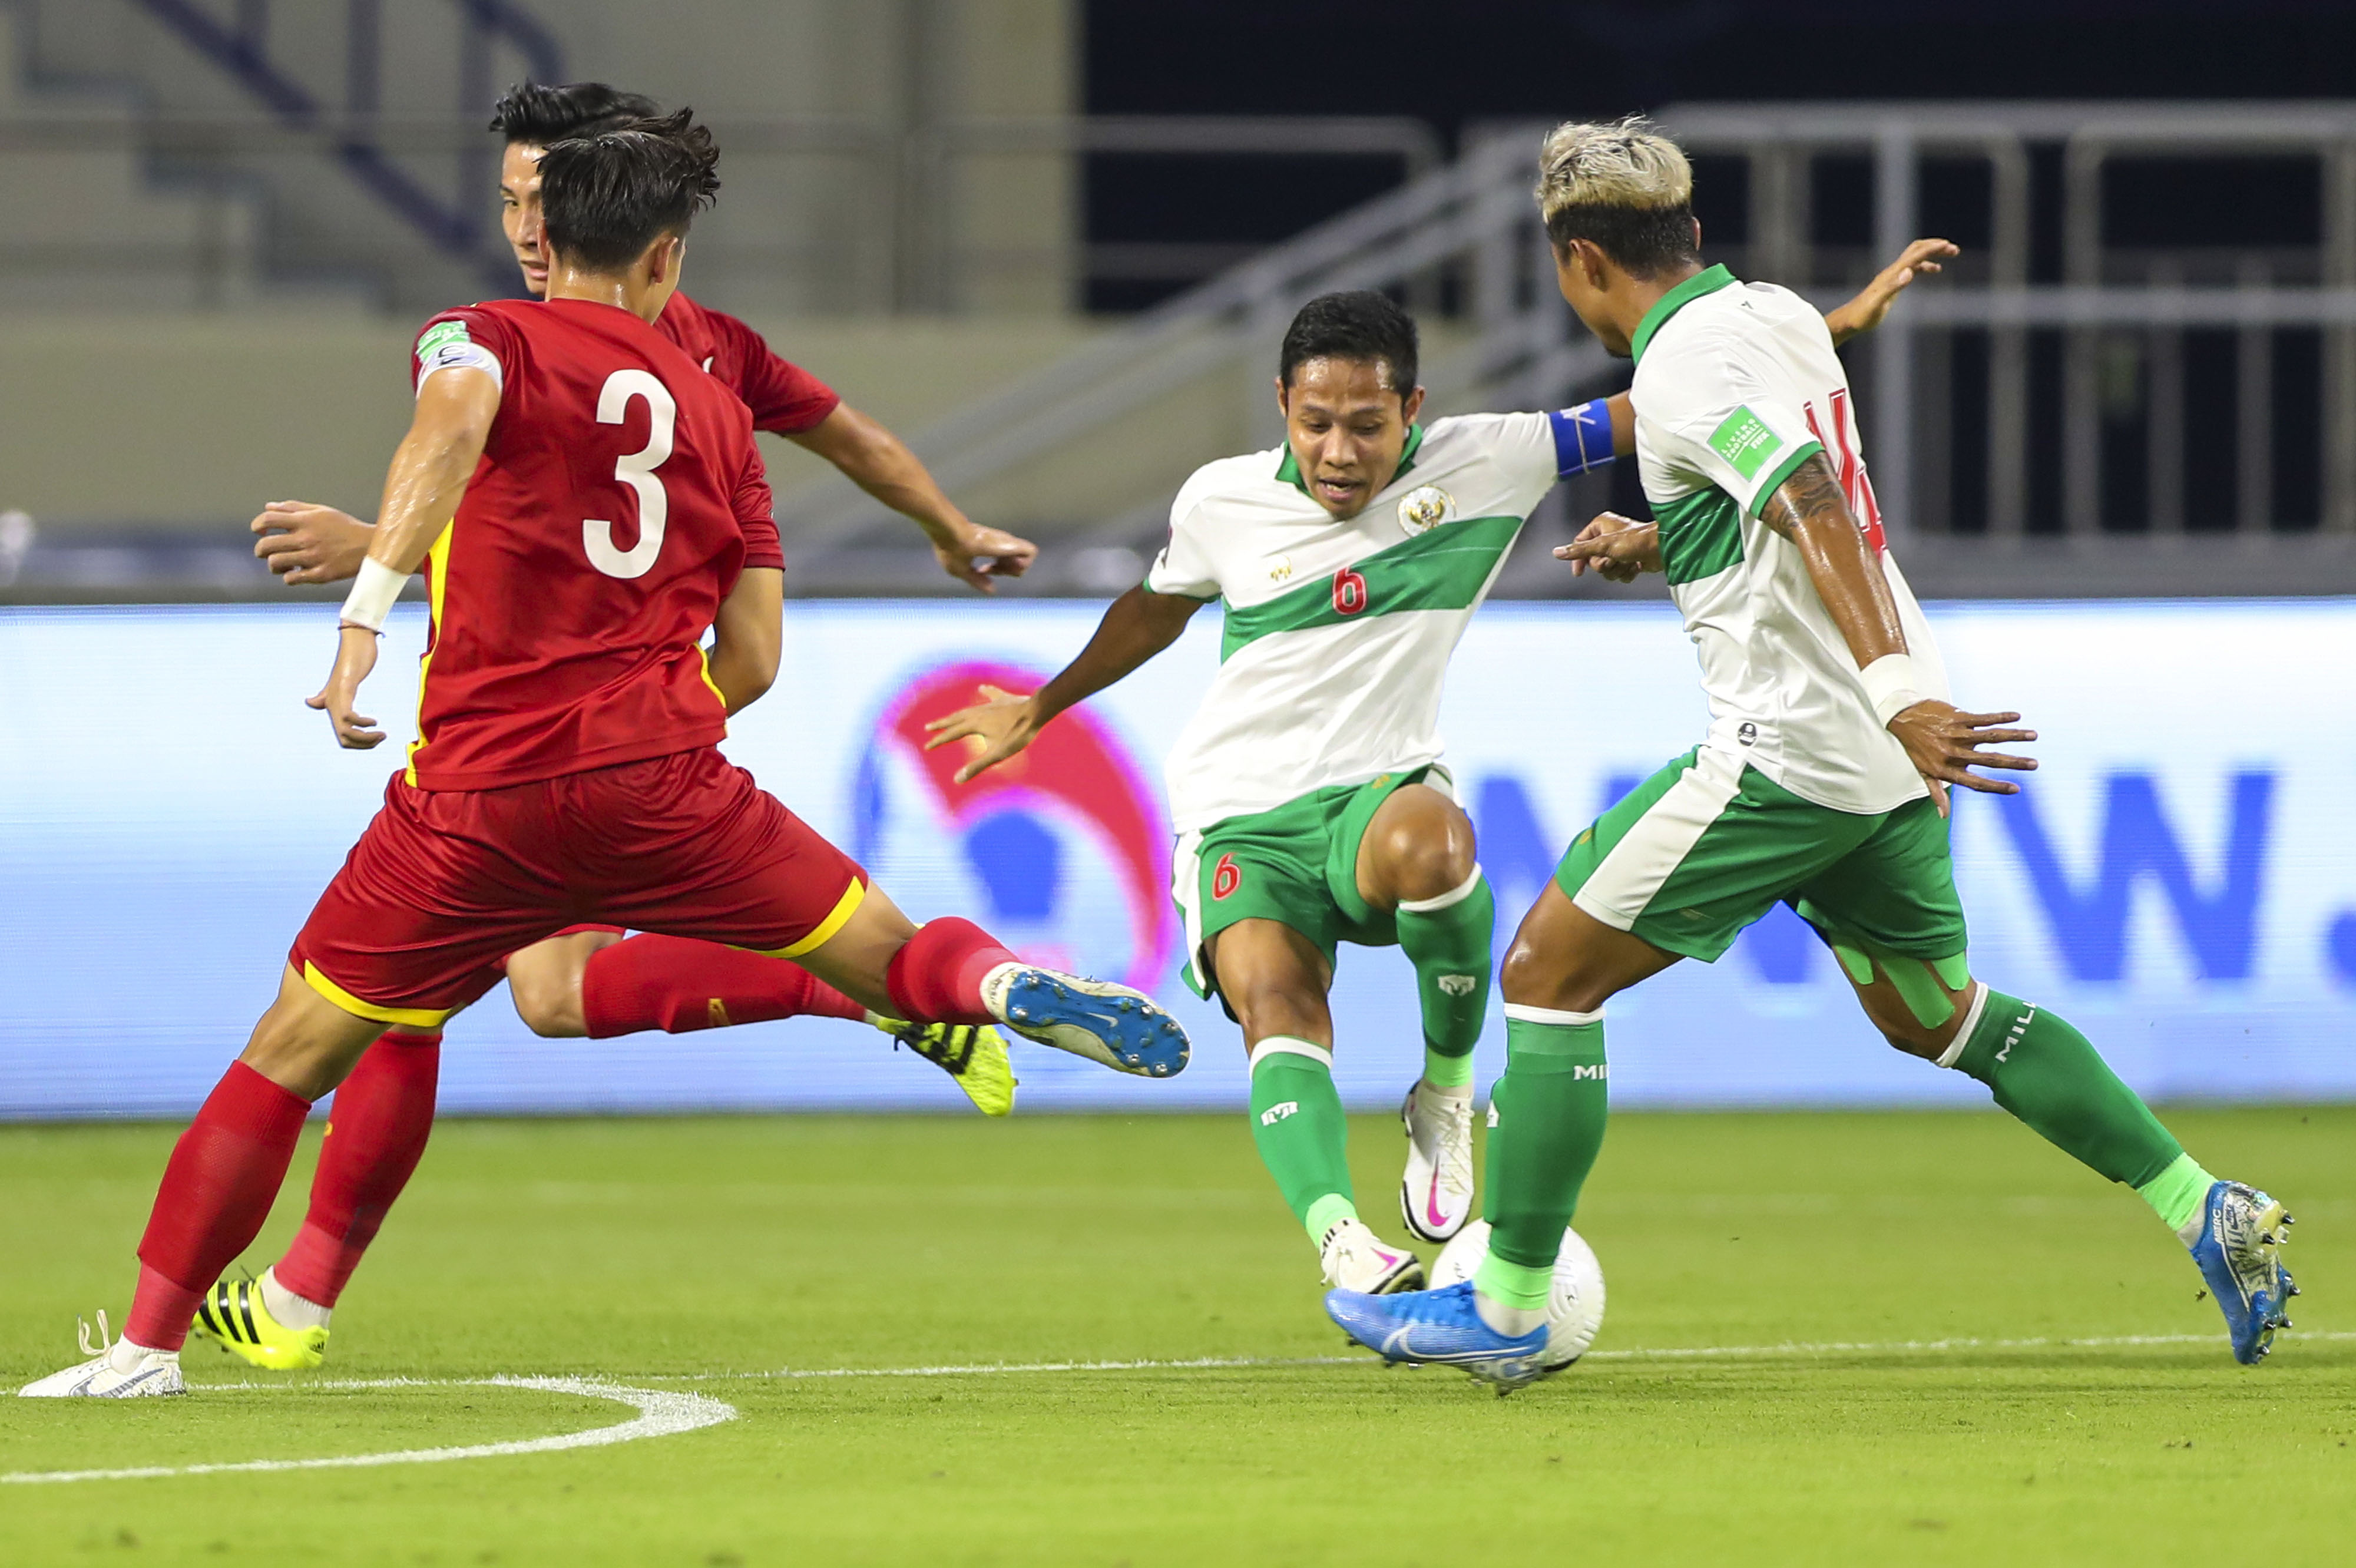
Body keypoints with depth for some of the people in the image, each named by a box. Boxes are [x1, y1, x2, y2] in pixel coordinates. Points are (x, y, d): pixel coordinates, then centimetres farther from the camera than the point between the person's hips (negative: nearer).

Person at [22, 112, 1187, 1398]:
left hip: (480, 798, -2)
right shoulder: (717, 410, 15)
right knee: (893, 963, 11)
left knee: (289, 1053, 10)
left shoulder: (487, 339, 5)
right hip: (662, 783, 2)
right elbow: (752, 661, 13)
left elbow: (455, 417, -23)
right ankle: (1002, 982, -23)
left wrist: (369, 601, -31)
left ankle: (148, 1344, 9)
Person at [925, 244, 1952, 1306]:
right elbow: (1155, 610, 25)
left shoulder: (1478, 466, -2)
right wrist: (1037, 712, 35)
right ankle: (1345, 1249, -50)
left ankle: (1447, 1091, -14)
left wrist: (1840, 323, -2)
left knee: (1427, 843, -39)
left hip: (1378, 791, -1)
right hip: (1241, 816, 1)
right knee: (1275, 1004, -29)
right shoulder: (1222, 502, 3)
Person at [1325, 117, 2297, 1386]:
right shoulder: (1779, 317, 12)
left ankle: (1506, 1308, 1)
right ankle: (2213, 1217, 18)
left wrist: (1900, 694, -40)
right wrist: (1656, 542, 41)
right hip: (1882, 756, 9)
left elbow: (1818, 519, -29)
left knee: (1549, 974, 0)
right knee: (1936, 1014, 23)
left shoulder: (1686, 365, -15)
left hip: (1785, 745, -9)